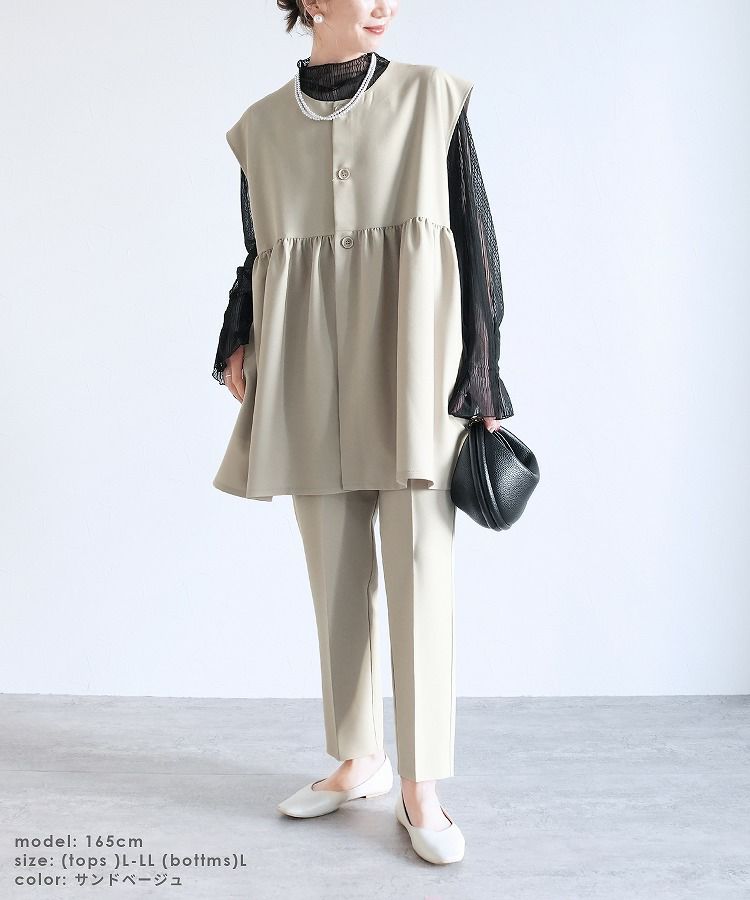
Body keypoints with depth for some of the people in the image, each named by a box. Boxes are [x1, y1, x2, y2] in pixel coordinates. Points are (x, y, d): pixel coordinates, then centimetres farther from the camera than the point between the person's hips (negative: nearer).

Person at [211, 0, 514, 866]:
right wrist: (239, 344, -2)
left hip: (411, 370, -2)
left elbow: (475, 235, 2)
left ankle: (420, 787, 8)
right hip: (312, 381, 3)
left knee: (420, 570, -5)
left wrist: (483, 377, -3)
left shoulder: (432, 96, 5)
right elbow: (259, 256, 16)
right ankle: (358, 760, 24)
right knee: (336, 574, 7)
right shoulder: (262, 124, 10)